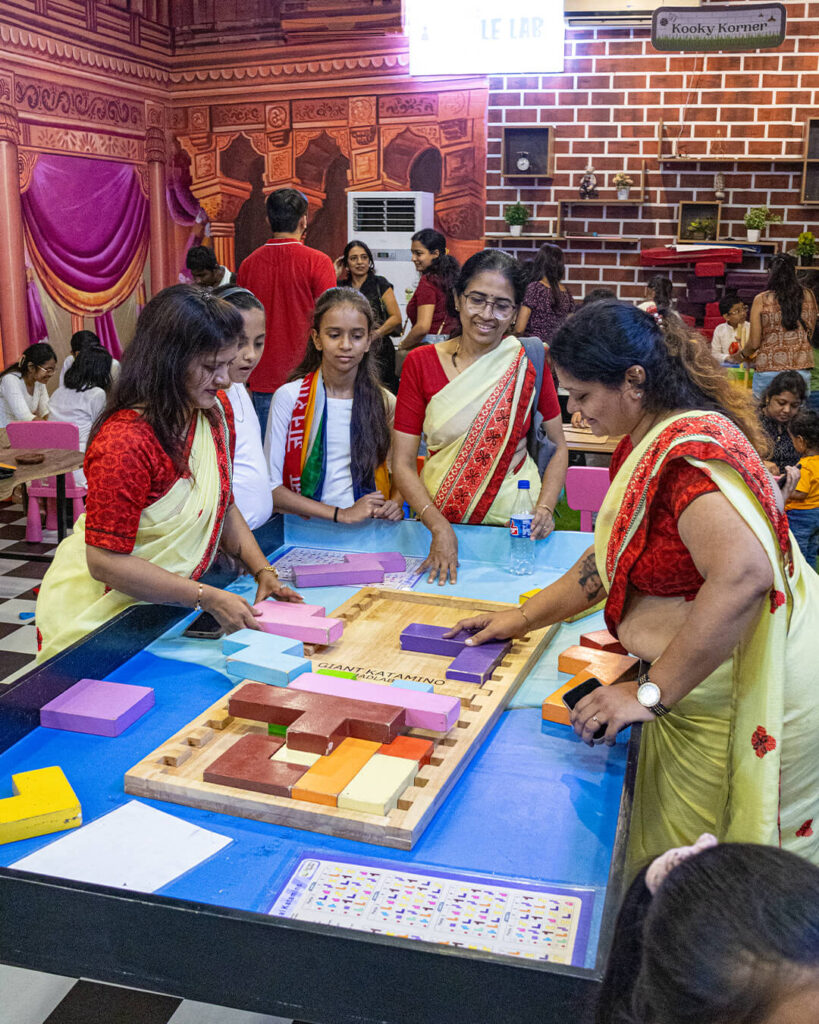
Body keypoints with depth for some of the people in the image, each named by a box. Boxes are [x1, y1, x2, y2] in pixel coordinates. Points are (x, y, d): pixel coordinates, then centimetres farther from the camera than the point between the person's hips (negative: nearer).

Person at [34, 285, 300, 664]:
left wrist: (262, 571, -4)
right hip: (97, 615, -7)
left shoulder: (216, 410, -1)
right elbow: (105, 561, -24)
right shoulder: (124, 443, -27)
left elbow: (223, 505, 10)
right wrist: (207, 598, -25)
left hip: (166, 604, 7)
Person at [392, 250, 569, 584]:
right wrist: (439, 527, -16)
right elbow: (403, 462, -2)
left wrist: (545, 509, -8)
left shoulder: (528, 361, 2)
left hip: (514, 522, 0)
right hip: (439, 521, 0)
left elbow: (559, 447, 9)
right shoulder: (421, 363, 1)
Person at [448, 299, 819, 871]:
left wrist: (651, 693, -30)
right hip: (694, 689, 10)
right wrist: (524, 619, 16)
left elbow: (742, 575, -37)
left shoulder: (689, 452, -23)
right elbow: (612, 558, 19)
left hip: (734, 705, -10)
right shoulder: (648, 446, 11)